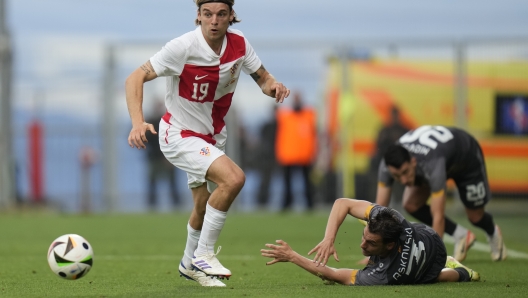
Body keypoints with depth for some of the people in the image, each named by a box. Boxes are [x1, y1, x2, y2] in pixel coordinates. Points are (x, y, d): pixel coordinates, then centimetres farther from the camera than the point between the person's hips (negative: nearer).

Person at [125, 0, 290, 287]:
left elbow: (262, 78, 3)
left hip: (212, 138, 7)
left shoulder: (238, 43, -10)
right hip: (179, 135, -7)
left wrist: (274, 86, -23)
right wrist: (138, 122, -40)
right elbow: (136, 77, -25)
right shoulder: (184, 47, -25)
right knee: (233, 177, -28)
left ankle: (190, 264, 47)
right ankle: (204, 255, -14)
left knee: (204, 209, 20)